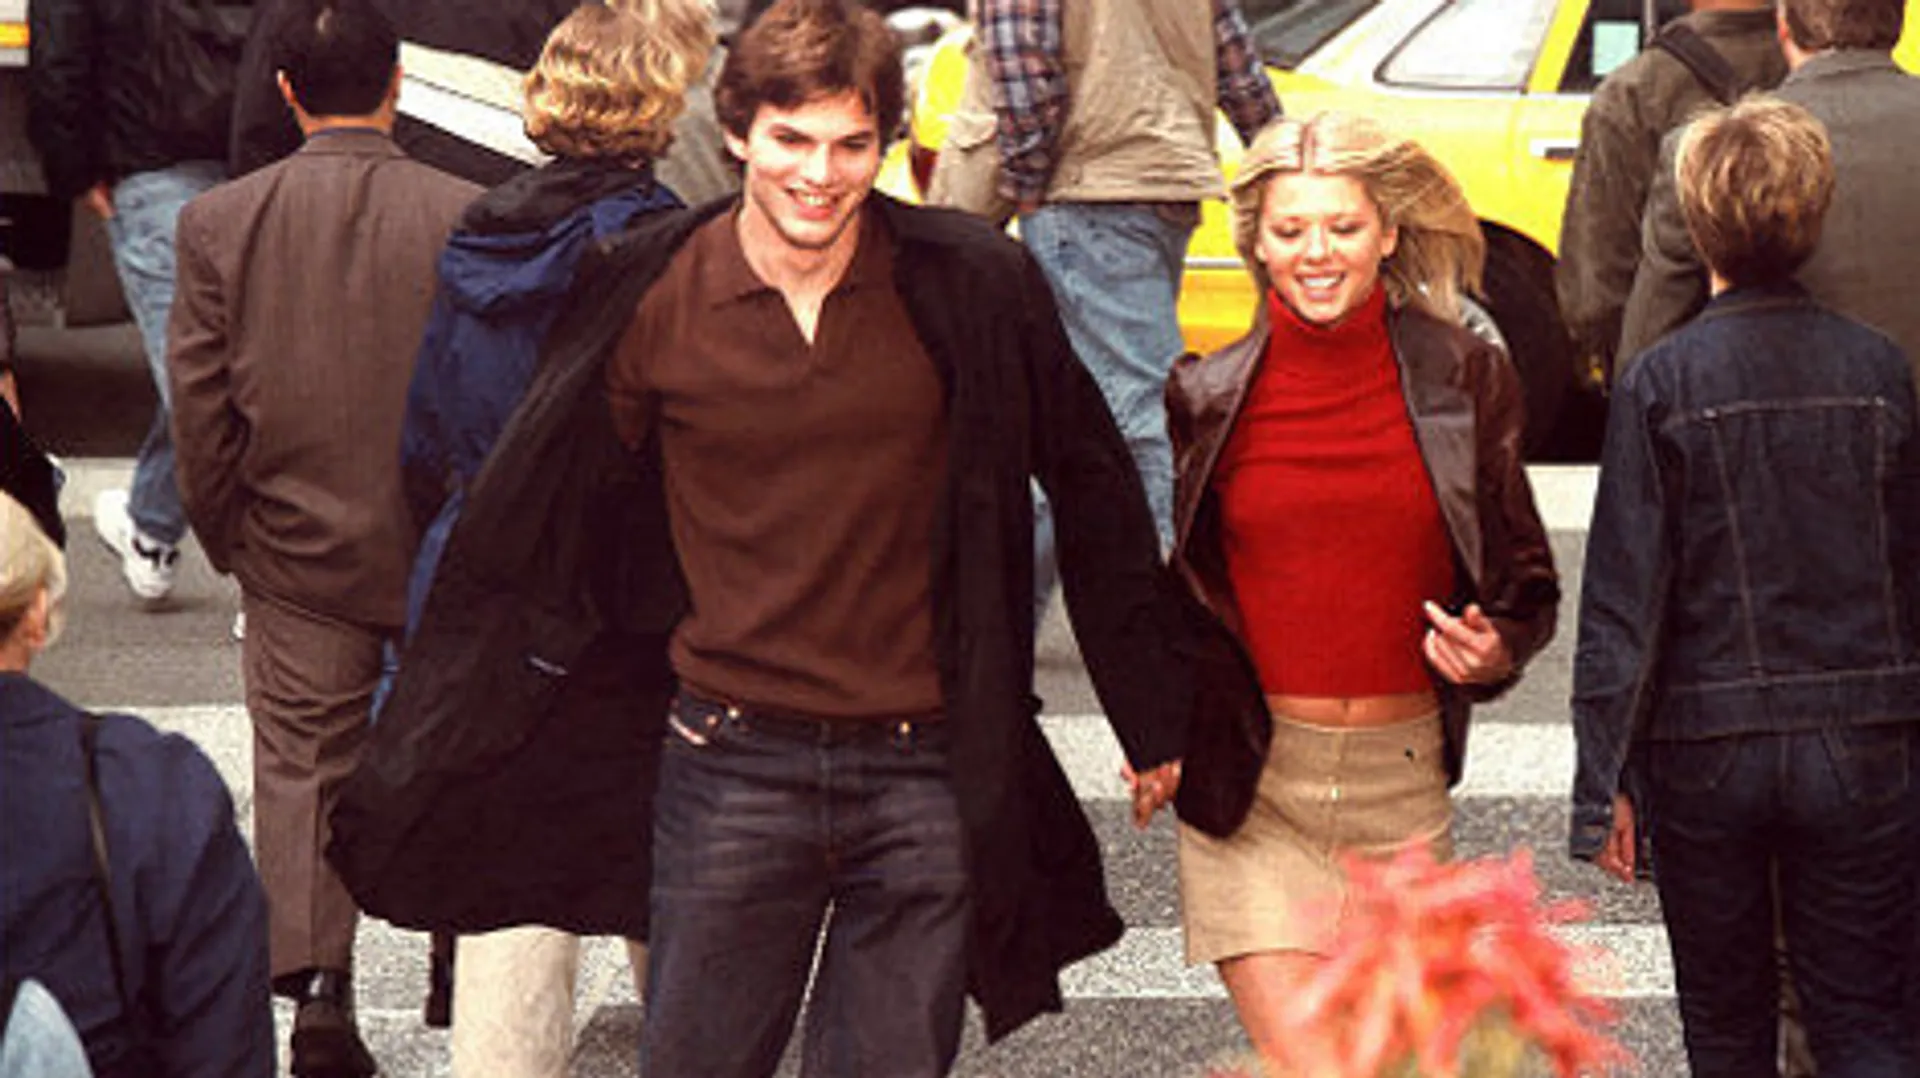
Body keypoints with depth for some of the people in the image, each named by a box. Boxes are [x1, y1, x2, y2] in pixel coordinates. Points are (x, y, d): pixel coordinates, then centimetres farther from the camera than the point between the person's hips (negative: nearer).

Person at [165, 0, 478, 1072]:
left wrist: (224, 536, 11)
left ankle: (316, 981, -7)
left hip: (298, 549, 0)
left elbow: (199, 401, -4)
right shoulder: (469, 216, -13)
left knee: (304, 765, 7)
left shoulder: (221, 221, -9)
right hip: (446, 545, 0)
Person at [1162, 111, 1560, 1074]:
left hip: (1403, 777, 1)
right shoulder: (1211, 396, 0)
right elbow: (1179, 587, 12)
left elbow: (1526, 582, 10)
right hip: (1251, 783, -1)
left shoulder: (1463, 380, 1)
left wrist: (1495, 648, -10)